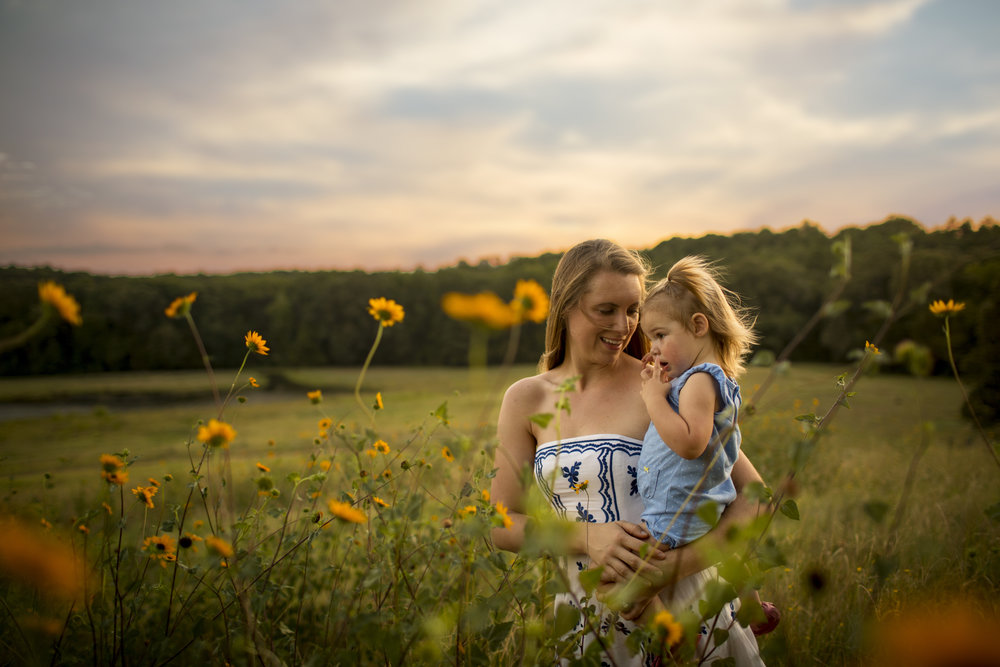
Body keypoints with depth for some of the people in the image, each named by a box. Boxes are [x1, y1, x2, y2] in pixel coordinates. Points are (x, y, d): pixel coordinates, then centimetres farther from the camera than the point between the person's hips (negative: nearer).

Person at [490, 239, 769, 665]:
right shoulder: (526, 399, -1)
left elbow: (753, 493, -10)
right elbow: (503, 525, 1)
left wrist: (679, 564, -24)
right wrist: (586, 537, -16)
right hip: (580, 612, 3)